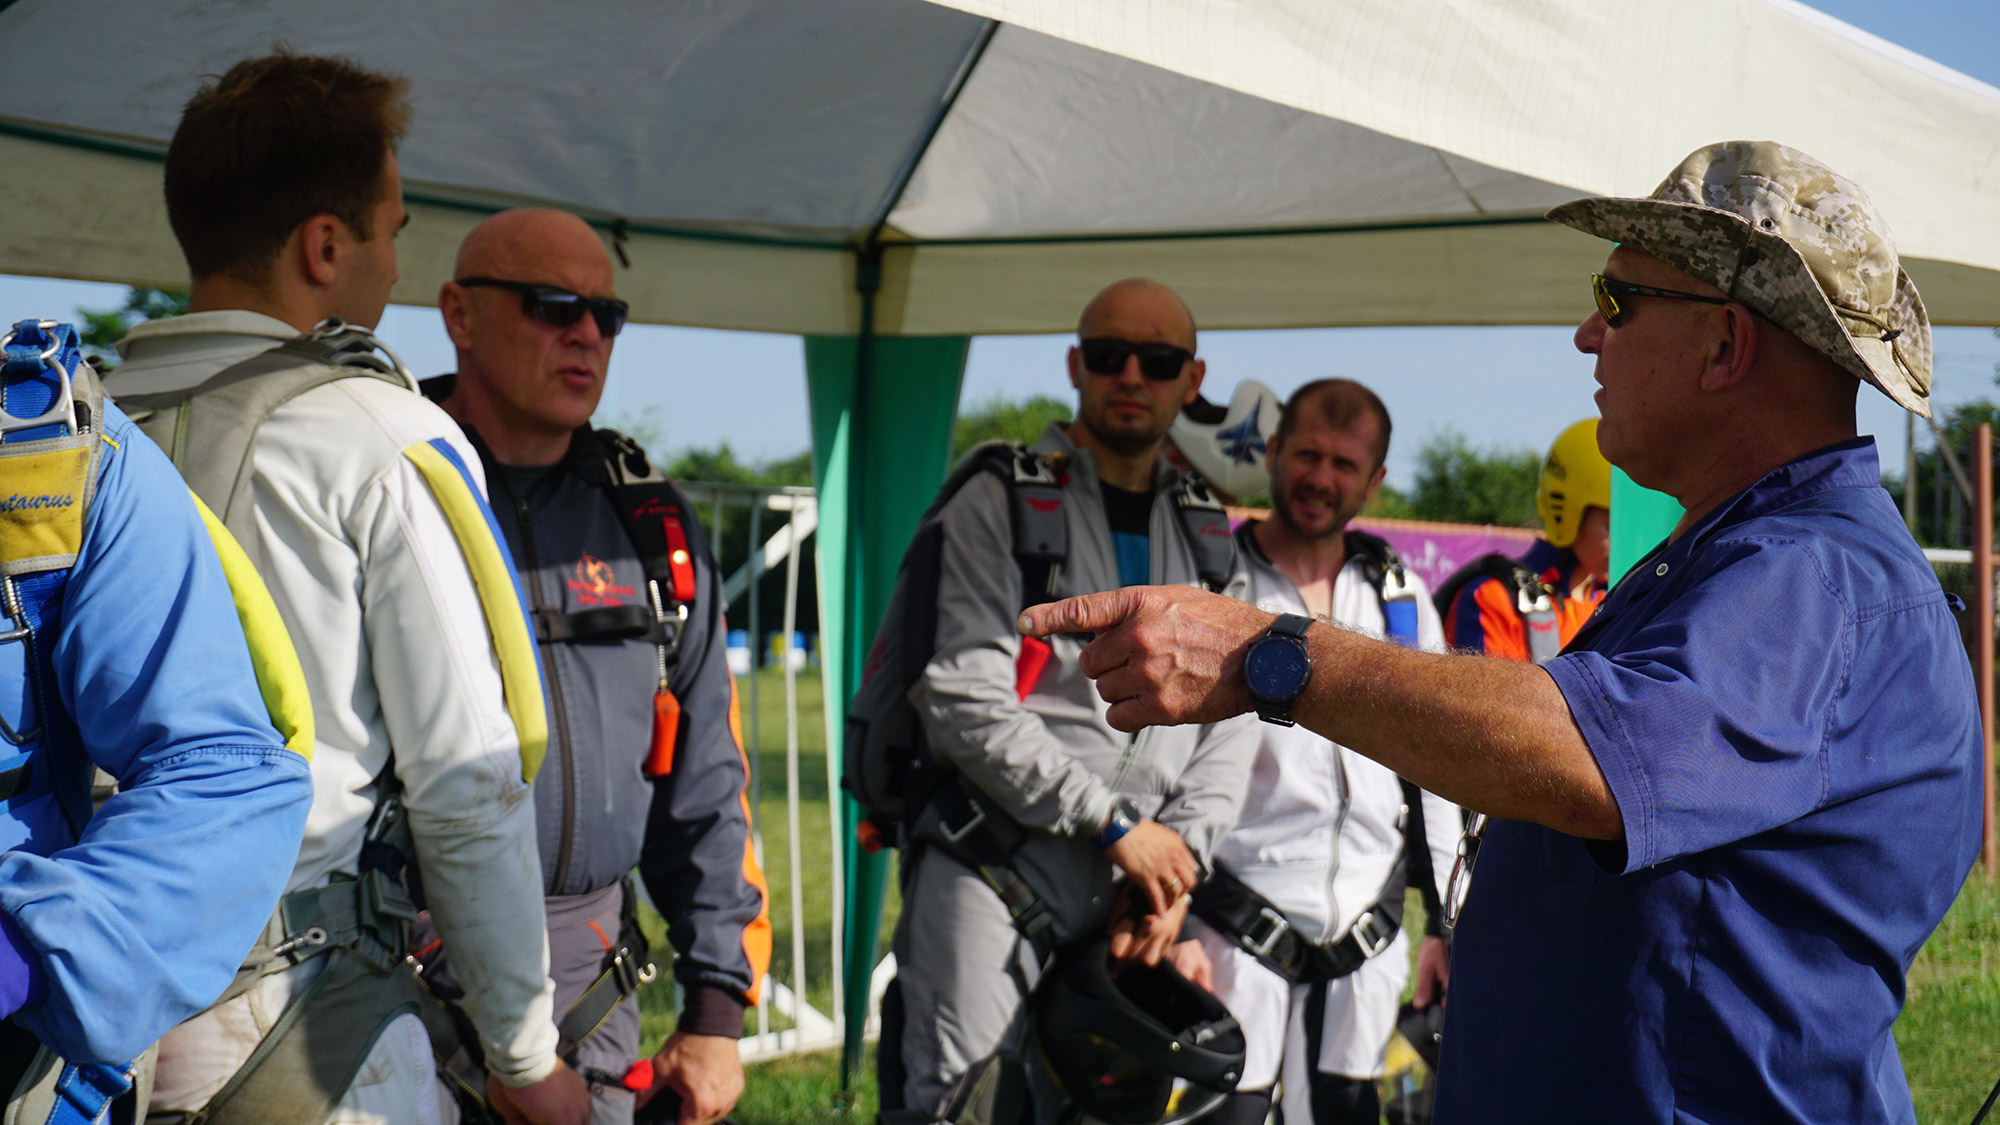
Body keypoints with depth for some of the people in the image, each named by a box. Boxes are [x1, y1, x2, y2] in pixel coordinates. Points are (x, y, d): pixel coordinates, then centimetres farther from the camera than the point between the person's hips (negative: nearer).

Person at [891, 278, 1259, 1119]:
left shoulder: (1208, 539, 17)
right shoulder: (1001, 505, 1)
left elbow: (1229, 719, 14)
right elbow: (963, 700, -10)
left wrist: (1179, 864, -1)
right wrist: (1112, 825, -10)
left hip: (1141, 874, 5)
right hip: (994, 866, -4)